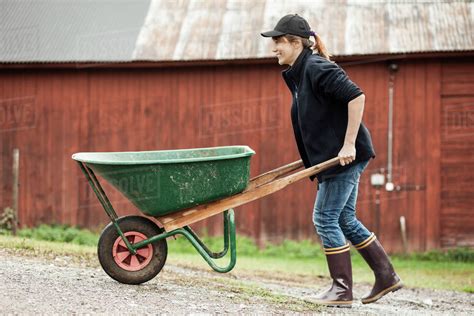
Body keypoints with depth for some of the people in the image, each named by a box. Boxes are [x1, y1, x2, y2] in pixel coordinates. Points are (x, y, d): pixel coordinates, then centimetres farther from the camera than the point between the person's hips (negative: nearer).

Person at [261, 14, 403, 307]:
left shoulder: (317, 68, -16)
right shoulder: (298, 74, 14)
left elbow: (356, 96, -24)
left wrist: (348, 144, -24)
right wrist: (311, 157, 19)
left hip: (346, 156, -10)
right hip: (331, 158, 10)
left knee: (325, 218, -6)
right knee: (344, 219, 13)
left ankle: (342, 289, 2)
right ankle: (386, 276, 20)